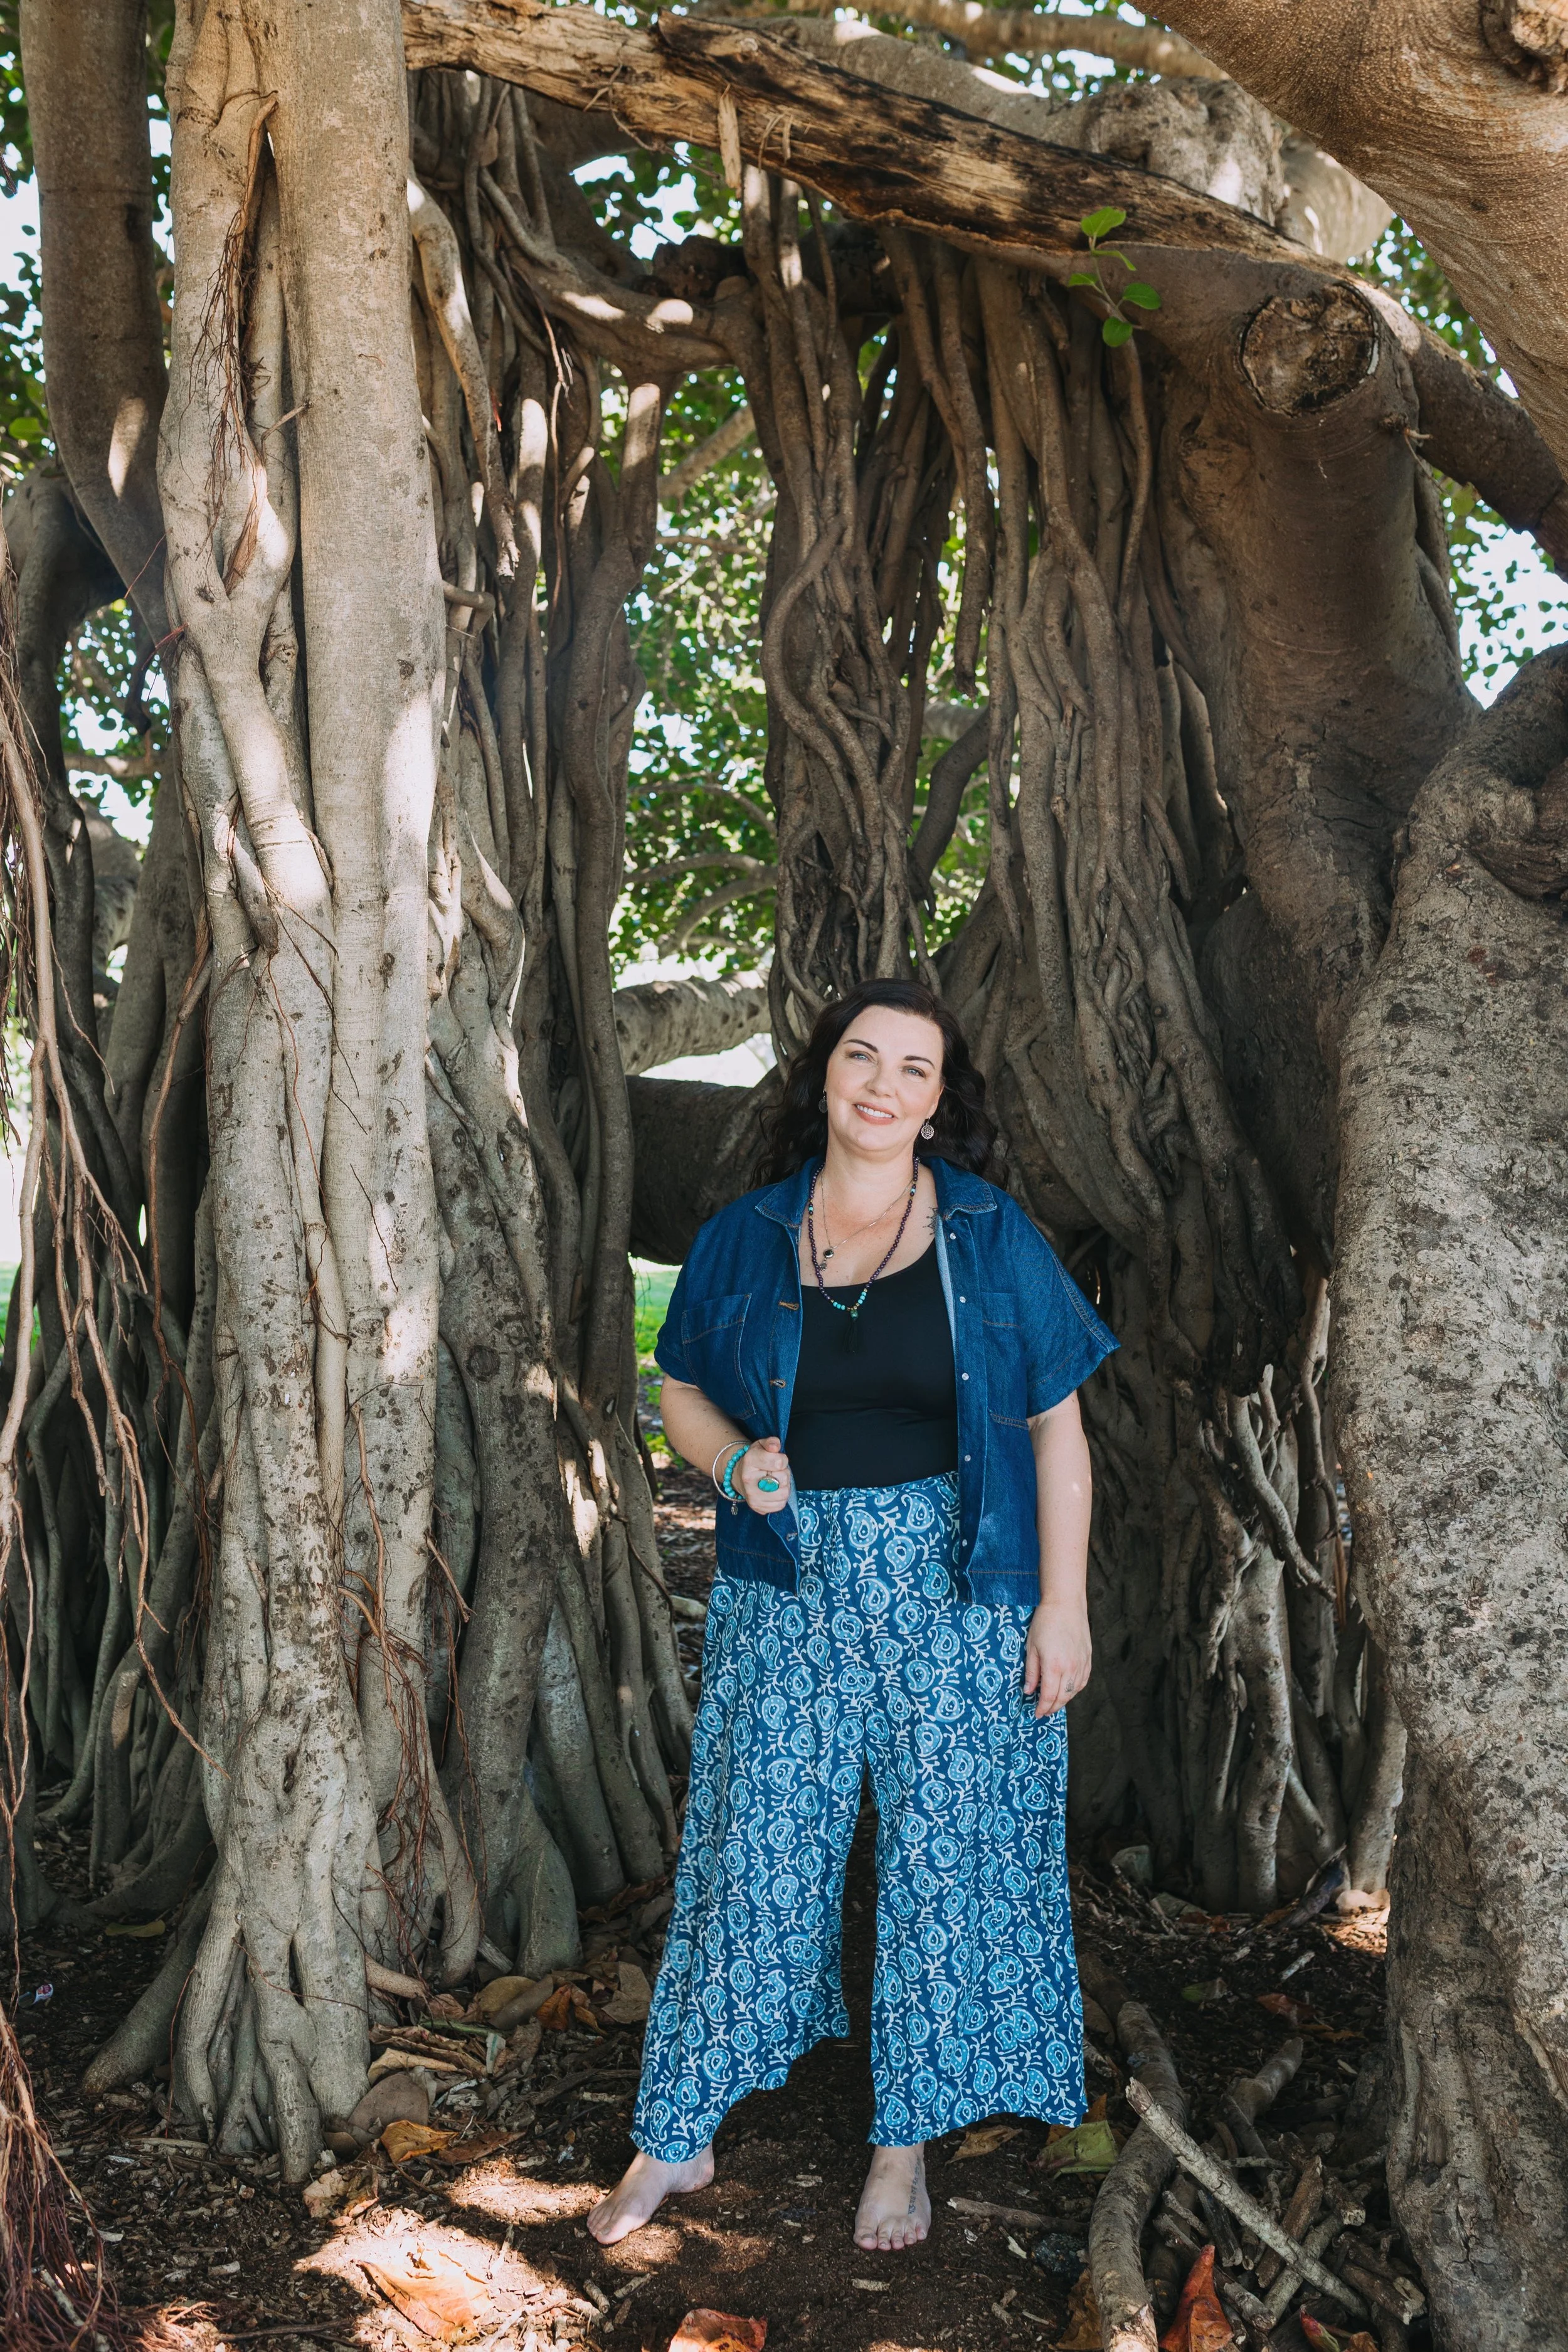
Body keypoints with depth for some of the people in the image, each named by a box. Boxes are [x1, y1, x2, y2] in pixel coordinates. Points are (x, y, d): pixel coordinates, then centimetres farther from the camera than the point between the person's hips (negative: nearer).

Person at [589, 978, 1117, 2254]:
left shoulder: (992, 1236, -3)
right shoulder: (744, 1238, 2)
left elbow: (1058, 1429, -2)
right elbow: (682, 1392, 13)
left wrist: (1063, 1605, -6)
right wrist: (738, 1463, -8)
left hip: (956, 1589, -1)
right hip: (790, 1589, 1)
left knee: (944, 1859, 6)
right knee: (753, 1848, 6)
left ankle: (906, 2144, 27)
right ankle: (678, 2137, 22)